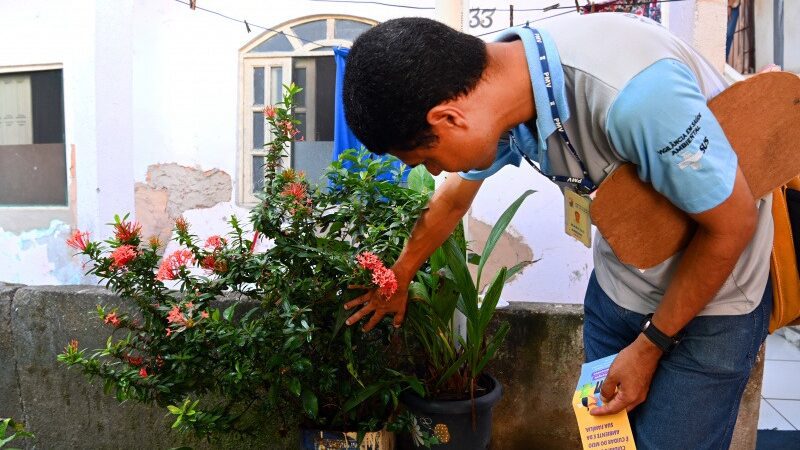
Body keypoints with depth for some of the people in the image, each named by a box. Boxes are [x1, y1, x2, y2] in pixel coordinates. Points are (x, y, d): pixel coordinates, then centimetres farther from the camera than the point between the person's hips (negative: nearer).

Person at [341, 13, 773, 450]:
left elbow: (732, 221, -23)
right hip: (618, 278, 6)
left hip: (712, 287, -5)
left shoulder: (632, 93, -38)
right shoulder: (488, 92, -14)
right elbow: (452, 200, 5)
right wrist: (398, 279, 19)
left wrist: (648, 346, -13)